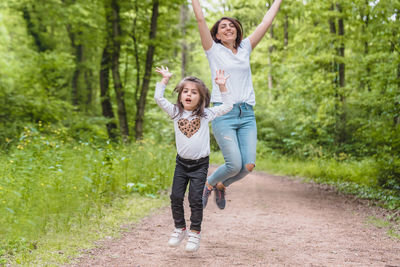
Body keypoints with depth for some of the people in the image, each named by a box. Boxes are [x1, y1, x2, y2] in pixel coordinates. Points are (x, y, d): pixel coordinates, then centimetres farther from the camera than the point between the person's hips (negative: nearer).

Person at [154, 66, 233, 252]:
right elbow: (159, 98, 1)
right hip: (182, 163, 3)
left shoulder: (205, 114, 0)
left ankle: (195, 233, 8)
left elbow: (227, 107, 2)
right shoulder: (175, 112, 4)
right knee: (176, 197, 2)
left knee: (195, 199, -6)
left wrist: (222, 86, -4)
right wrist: (165, 79, 1)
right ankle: (180, 229, 20)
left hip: (200, 165, -3)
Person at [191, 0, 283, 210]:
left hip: (247, 115, 4)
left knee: (248, 165, -9)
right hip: (223, 114, -4)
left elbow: (266, 23, 19)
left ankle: (221, 185, 22)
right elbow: (200, 19, -1)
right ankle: (208, 184, 16)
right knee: (235, 165, -15)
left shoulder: (245, 49, 16)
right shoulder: (213, 50, 6)